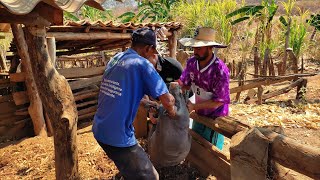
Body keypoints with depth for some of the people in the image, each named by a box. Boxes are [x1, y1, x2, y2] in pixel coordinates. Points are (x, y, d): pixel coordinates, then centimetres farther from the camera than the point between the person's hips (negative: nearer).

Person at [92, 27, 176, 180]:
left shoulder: (115, 58, 8)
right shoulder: (142, 64, -14)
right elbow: (167, 101, -16)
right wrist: (172, 113, 6)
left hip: (98, 130, 9)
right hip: (118, 137, -8)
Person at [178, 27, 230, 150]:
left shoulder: (220, 70, -30)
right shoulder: (192, 62, -13)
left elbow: (220, 101, -23)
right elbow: (183, 83, 1)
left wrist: (193, 106, -27)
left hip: (215, 118, -6)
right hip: (199, 114, 6)